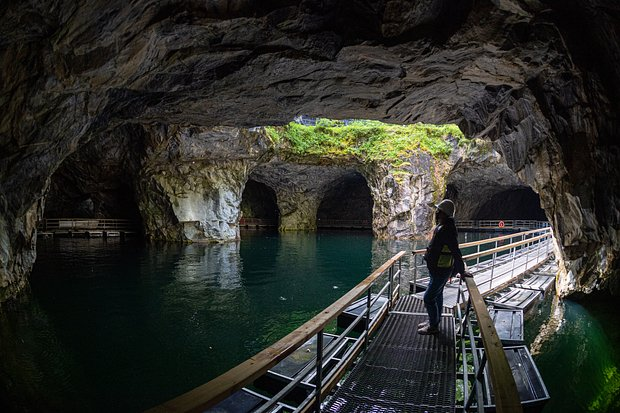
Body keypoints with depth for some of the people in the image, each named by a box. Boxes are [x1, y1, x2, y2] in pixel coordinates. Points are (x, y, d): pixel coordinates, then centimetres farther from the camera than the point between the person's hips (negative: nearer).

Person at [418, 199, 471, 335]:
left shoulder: (446, 230, -28)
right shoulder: (442, 227, 5)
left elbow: (456, 252, -26)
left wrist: (461, 271, -17)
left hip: (441, 271, -10)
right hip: (438, 269, 10)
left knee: (429, 298, -2)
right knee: (437, 295, 21)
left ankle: (433, 327, 13)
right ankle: (433, 321, 37)